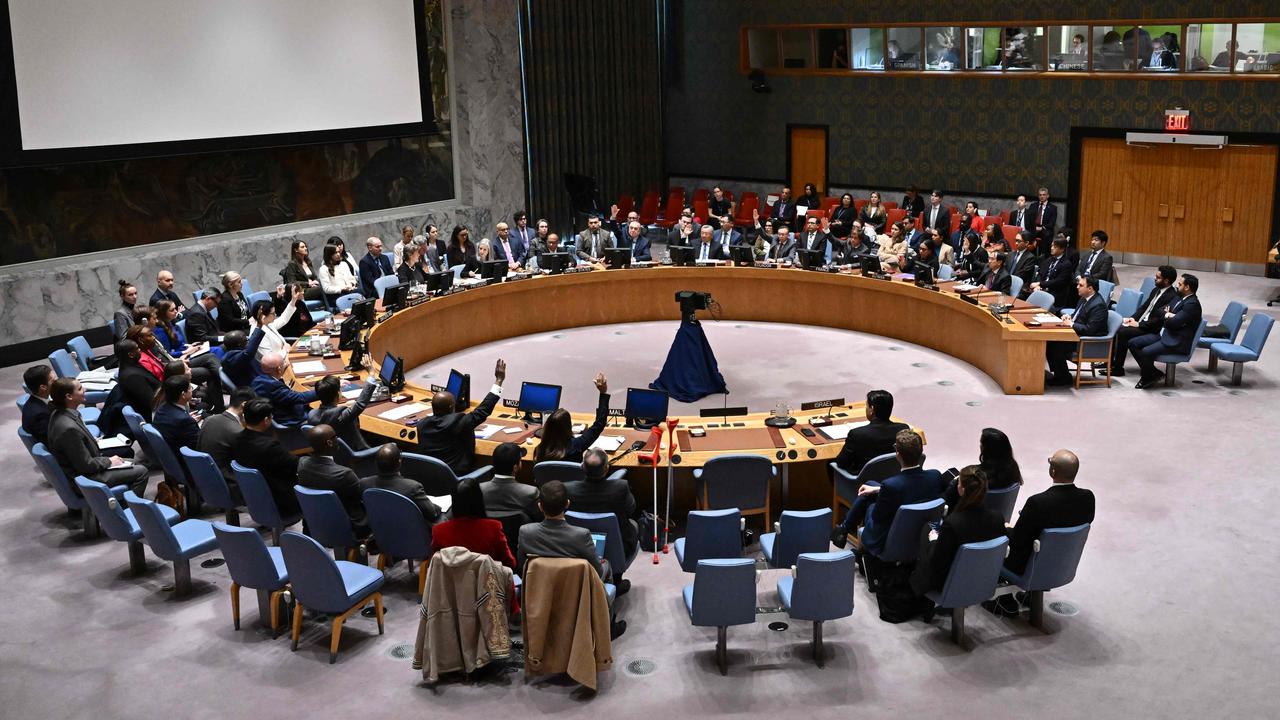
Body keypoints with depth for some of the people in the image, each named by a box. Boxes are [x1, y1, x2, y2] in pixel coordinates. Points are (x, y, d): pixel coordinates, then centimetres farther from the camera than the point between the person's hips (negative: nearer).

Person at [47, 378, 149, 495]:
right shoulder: (69, 428, -32)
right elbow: (86, 465, -23)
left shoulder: (58, 414, -3)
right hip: (83, 480, -10)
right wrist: (109, 461, -10)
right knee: (141, 472, -6)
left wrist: (93, 442, 9)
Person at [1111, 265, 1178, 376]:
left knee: (1122, 332, -25)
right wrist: (1133, 318, 2)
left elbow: (1160, 319, -21)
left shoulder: (1171, 297, -17)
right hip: (1140, 321, 9)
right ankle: (1110, 361, 1)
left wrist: (1139, 324, -18)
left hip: (1152, 329, -9)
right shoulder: (1156, 290, 13)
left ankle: (1118, 368, -16)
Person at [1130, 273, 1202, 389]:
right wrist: (1169, 315, -7)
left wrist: (1167, 315, -2)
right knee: (1133, 343, 0)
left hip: (1177, 343, -10)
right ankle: (1154, 373, 6)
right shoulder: (1179, 298, 12)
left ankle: (1147, 379, -1)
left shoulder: (1192, 304, -17)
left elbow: (1173, 322, -23)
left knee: (1146, 352, -28)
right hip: (1165, 335, 10)